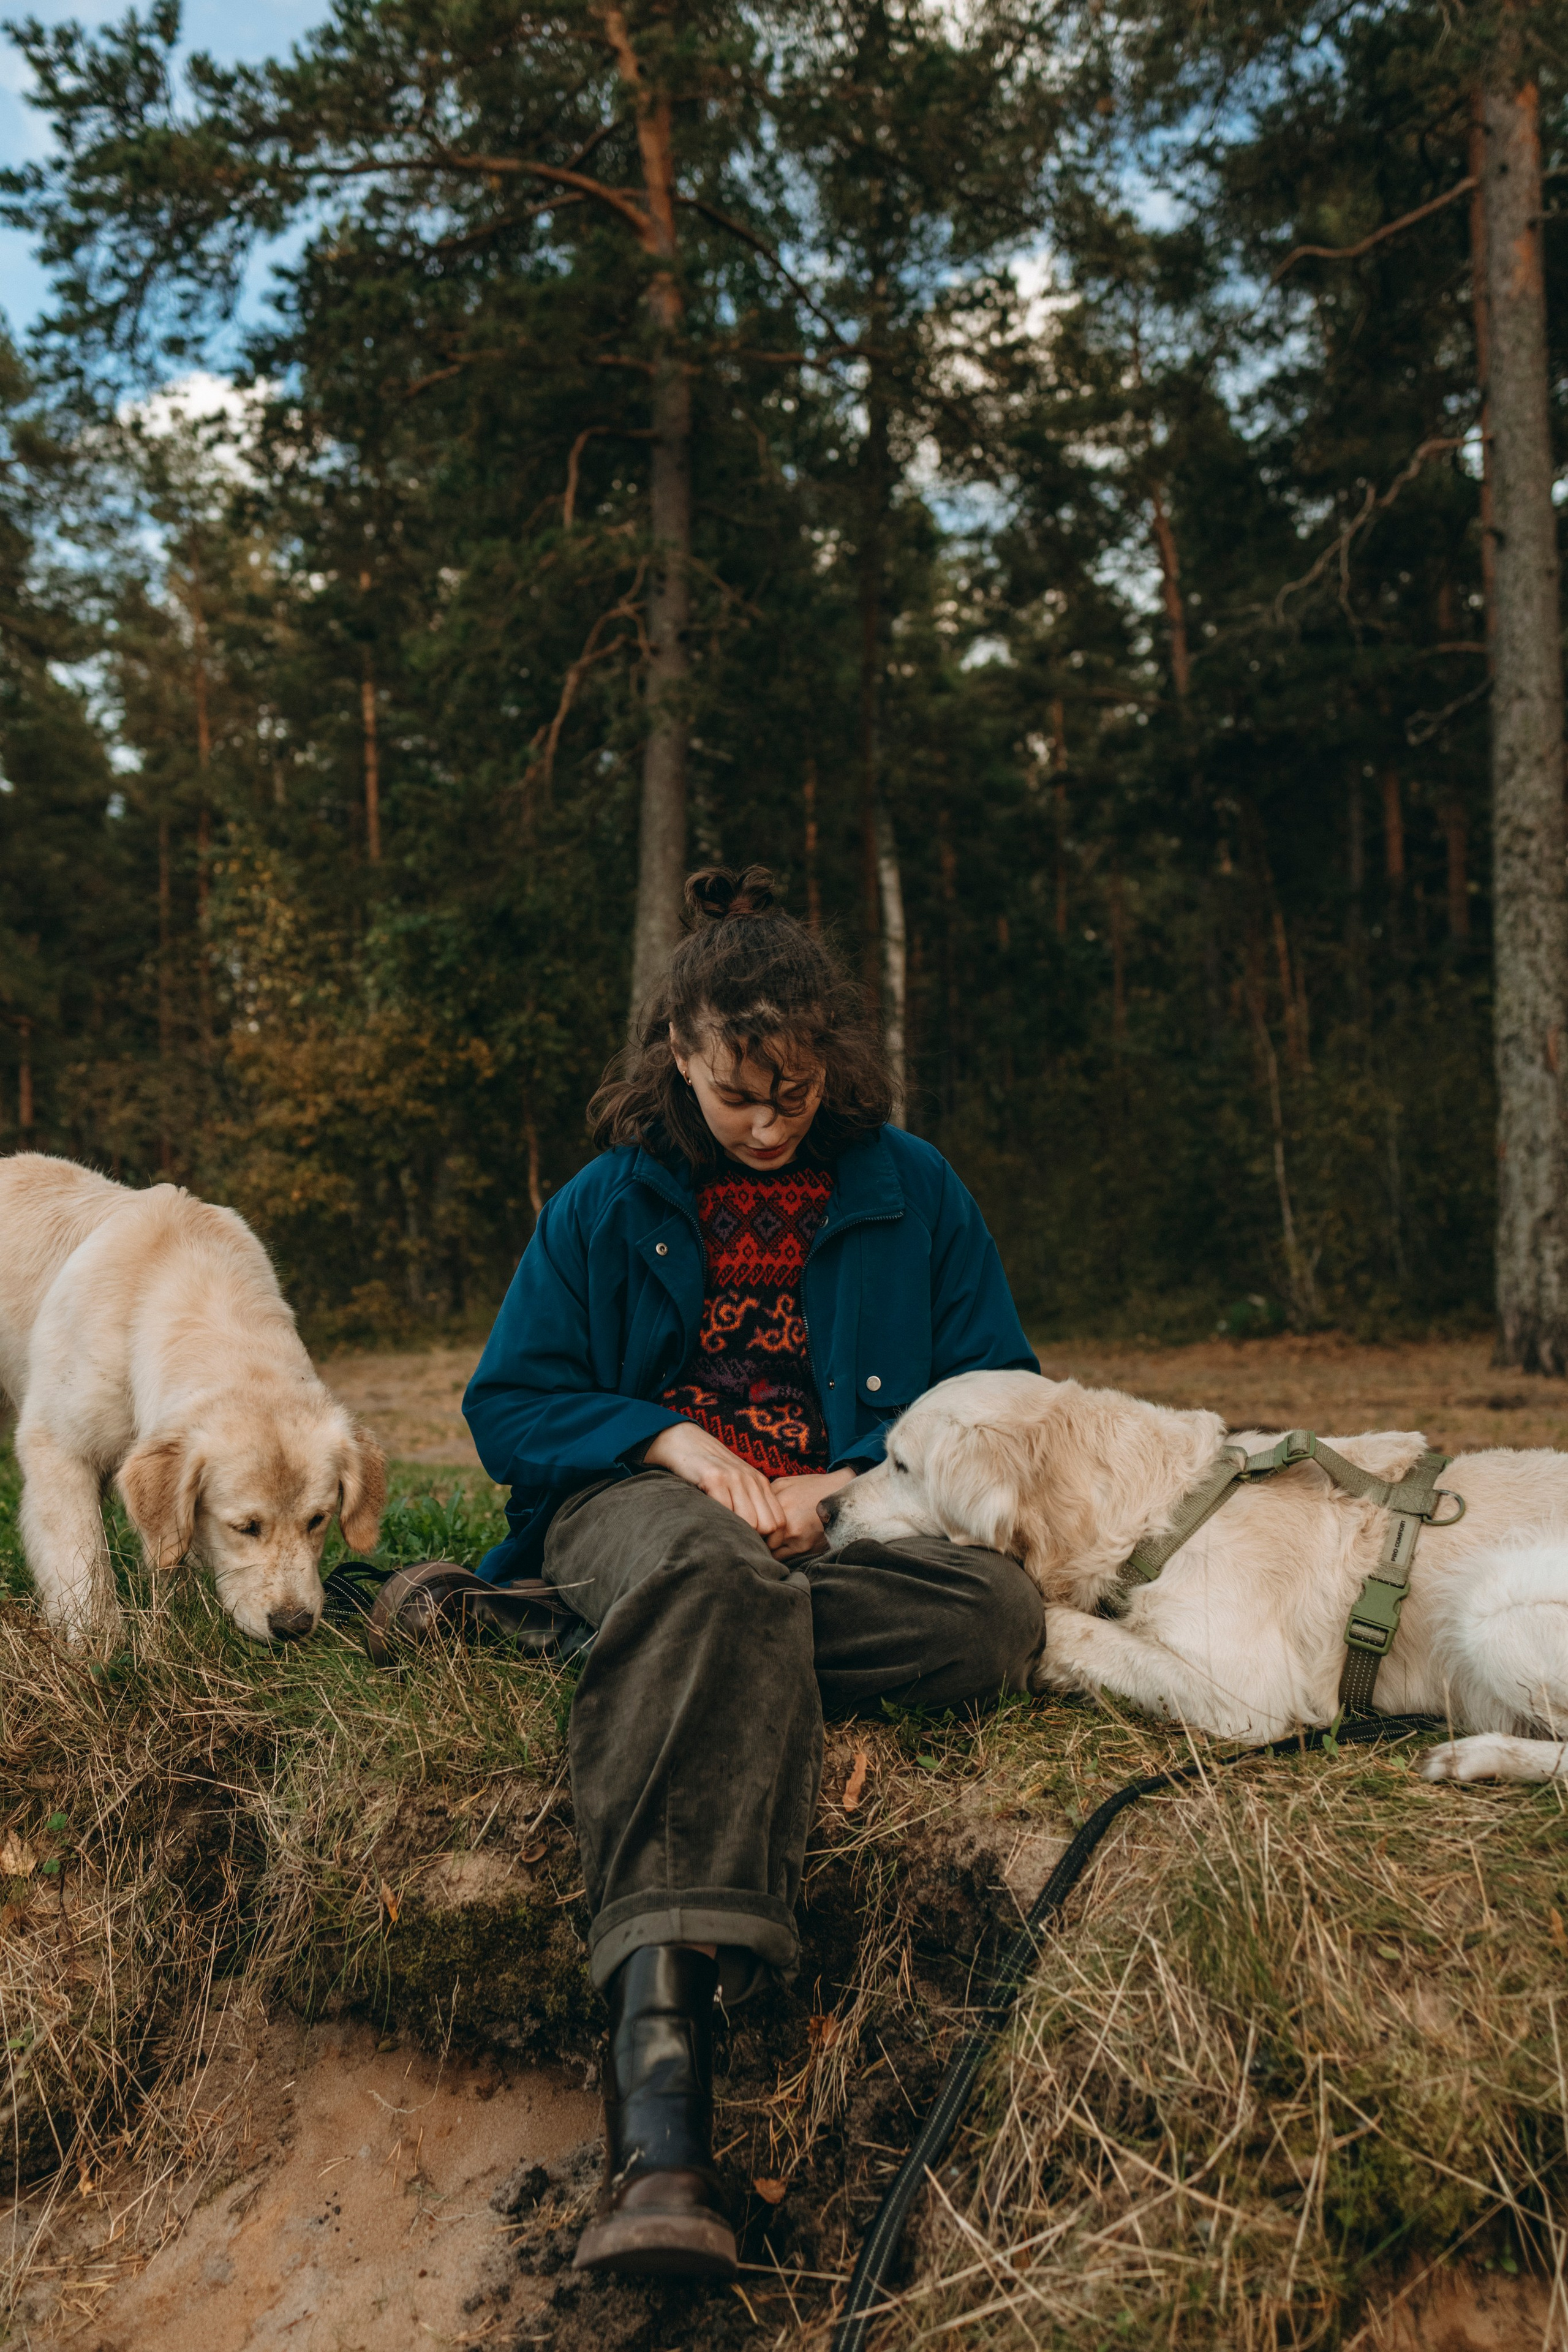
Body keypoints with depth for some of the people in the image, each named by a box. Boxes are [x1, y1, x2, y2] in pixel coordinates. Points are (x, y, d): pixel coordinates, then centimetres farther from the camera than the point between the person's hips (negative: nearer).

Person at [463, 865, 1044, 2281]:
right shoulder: (611, 1204, 12)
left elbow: (1003, 1395, 12)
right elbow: (508, 1407, 11)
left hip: (844, 1516, 2)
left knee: (1004, 1615, -33)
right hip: (644, 1496, -2)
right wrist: (666, 1436, -9)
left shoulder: (912, 1191, 12)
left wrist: (851, 1481, -7)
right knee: (711, 1579, -42)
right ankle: (662, 2108, -58)